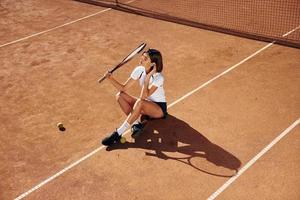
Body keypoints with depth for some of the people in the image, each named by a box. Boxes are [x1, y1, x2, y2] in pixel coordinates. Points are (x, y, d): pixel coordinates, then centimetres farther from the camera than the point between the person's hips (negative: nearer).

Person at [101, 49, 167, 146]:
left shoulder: (158, 78, -24)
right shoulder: (139, 70, -6)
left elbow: (144, 97, -32)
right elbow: (123, 88, -8)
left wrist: (147, 77, -37)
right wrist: (110, 78, -23)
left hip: (159, 108, -6)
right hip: (145, 106, 7)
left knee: (140, 102, -38)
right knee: (120, 95, -13)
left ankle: (118, 133, -36)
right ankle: (136, 123, -22)